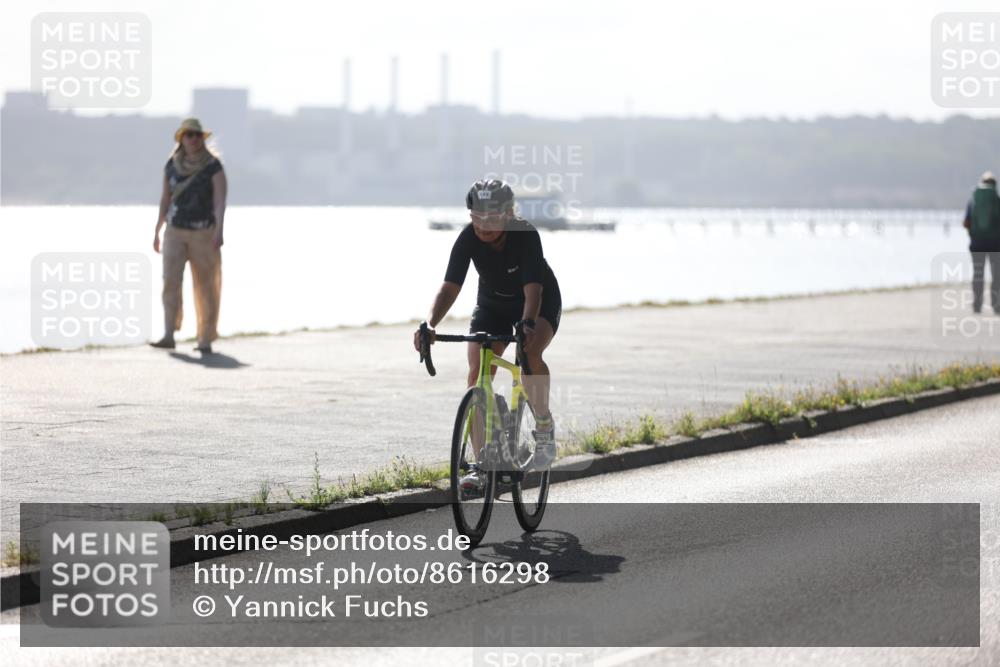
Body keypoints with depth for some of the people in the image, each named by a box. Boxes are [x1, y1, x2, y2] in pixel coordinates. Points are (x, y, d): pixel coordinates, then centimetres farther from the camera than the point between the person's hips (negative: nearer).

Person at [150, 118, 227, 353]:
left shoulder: (214, 167, -9)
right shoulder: (171, 165, 3)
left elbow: (220, 201, -18)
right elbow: (165, 199, 11)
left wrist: (219, 230, -32)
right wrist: (157, 232, 12)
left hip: (204, 234, -2)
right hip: (175, 233, 3)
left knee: (205, 287, 2)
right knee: (171, 281, -12)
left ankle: (205, 340, 12)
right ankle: (168, 336, -16)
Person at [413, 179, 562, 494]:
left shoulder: (526, 235, -32)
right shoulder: (468, 238, -24)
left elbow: (533, 289, -41)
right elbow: (450, 286, -29)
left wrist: (527, 324, -60)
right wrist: (430, 325, -46)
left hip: (541, 303, -4)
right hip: (493, 304, 4)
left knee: (530, 354, -34)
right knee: (477, 373, -13)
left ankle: (544, 426, -9)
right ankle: (480, 465, -7)